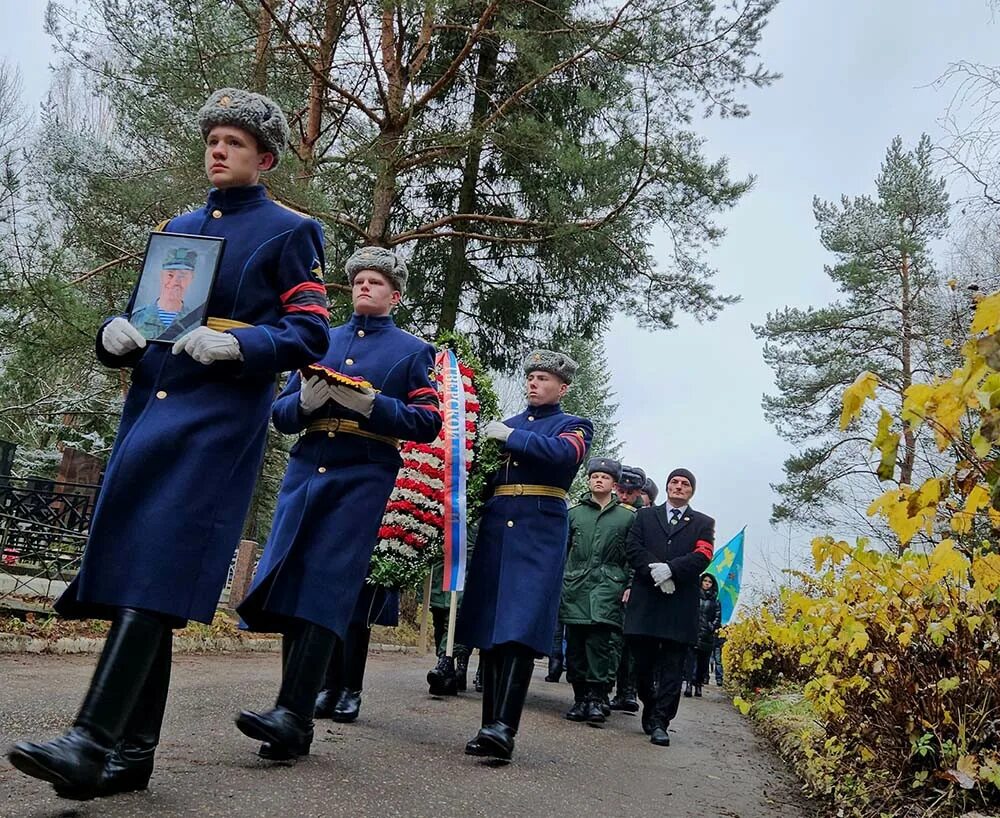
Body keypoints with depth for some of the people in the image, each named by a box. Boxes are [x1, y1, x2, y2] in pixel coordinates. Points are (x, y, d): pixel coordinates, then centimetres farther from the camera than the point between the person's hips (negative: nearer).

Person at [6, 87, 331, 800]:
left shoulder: (290, 232, 3)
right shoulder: (176, 229, 21)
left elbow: (311, 334, -5)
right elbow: (143, 314, 23)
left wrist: (236, 343, -21)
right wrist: (117, 335, 0)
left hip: (220, 419, -6)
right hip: (150, 409, 7)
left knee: (154, 573, -14)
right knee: (139, 575, 5)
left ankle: (94, 743, -13)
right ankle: (133, 751, 13)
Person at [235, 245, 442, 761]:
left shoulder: (412, 351, 9)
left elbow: (428, 423, 0)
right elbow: (282, 414, 16)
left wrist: (370, 403, -15)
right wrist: (307, 399, -7)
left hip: (362, 479, -4)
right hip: (305, 472, 4)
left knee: (325, 591, -13)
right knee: (288, 586, 0)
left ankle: (293, 714, -15)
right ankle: (293, 718, 9)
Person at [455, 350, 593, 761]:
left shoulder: (575, 425, 9)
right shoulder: (504, 424, 22)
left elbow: (562, 453, -14)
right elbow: (484, 473, 19)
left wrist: (509, 436, -10)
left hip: (539, 531, -5)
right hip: (495, 528, 5)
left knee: (520, 629, -14)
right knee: (488, 628, 4)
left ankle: (504, 727, -19)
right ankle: (490, 725, 11)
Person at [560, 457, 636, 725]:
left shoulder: (628, 516, 9)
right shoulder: (574, 513, 13)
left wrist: (630, 586, -2)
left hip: (609, 586, -2)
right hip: (575, 586, 3)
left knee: (600, 640, -14)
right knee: (575, 643, 2)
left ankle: (596, 698, -8)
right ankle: (580, 698, 12)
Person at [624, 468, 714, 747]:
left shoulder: (703, 523, 13)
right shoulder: (645, 516, 16)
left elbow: (702, 556, -3)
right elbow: (633, 548, 2)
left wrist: (670, 569, -17)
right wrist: (655, 573, -13)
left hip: (681, 605, -1)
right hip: (645, 601, 1)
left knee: (672, 667, -3)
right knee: (643, 662, 5)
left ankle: (660, 723, -2)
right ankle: (650, 712, 23)